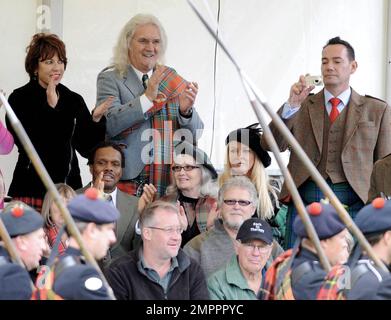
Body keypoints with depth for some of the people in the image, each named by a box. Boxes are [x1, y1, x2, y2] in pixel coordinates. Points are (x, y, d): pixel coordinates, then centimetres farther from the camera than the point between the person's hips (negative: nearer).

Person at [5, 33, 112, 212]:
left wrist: (96, 120, -9)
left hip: (65, 189, 3)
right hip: (30, 189, -3)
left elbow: (86, 148, 8)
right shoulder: (19, 98, -1)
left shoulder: (74, 101, 11)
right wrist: (49, 108, -17)